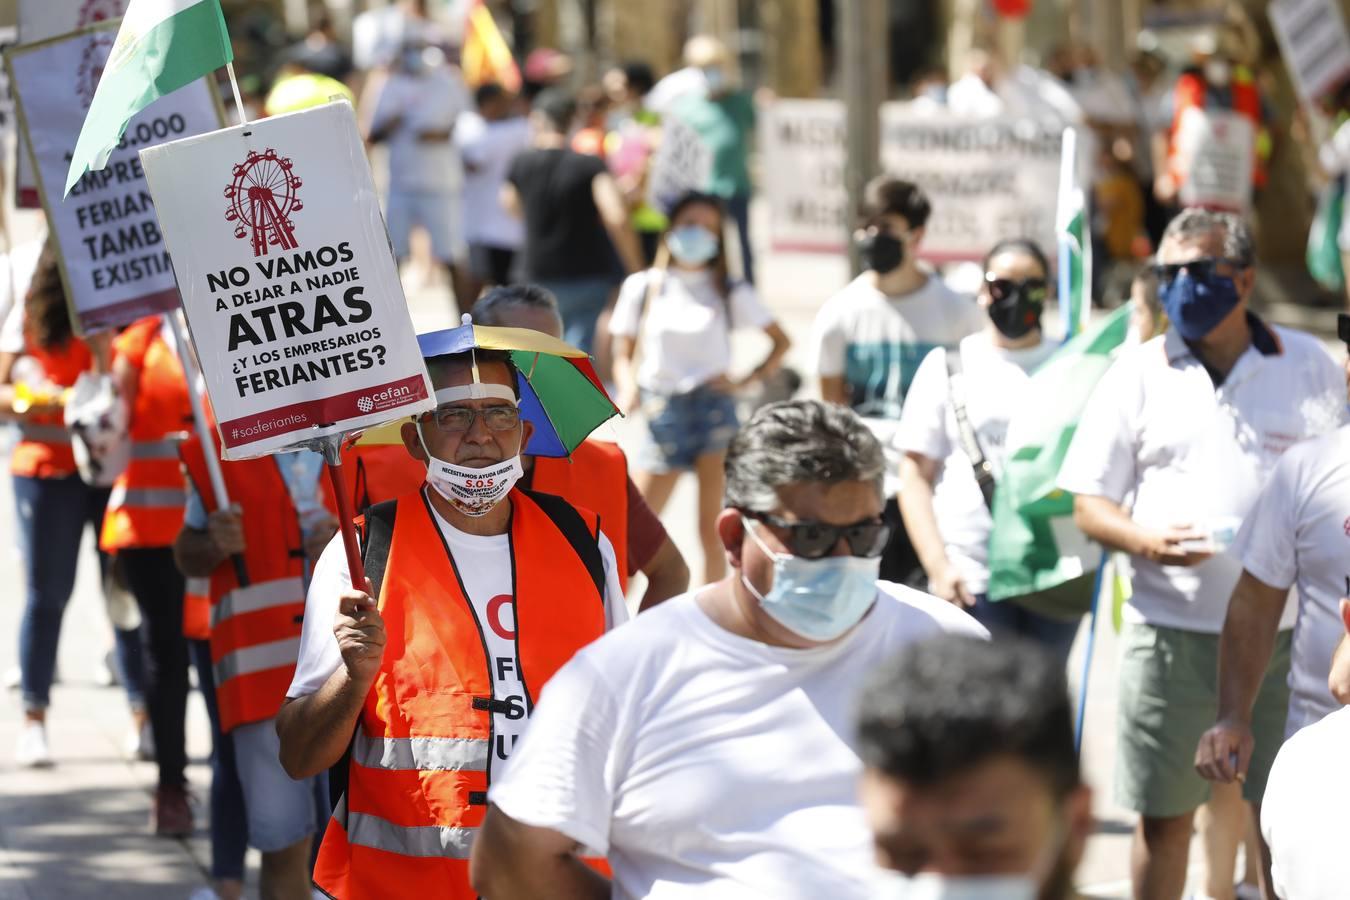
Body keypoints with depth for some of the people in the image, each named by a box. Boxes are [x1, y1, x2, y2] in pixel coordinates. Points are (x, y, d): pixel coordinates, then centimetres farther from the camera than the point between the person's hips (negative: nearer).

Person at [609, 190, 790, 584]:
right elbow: (623, 354, 9)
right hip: (662, 410, 1)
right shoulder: (642, 287, 6)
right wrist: (629, 388, -11)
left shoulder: (731, 292, 5)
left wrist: (748, 381, -1)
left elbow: (780, 341, 12)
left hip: (713, 407, -1)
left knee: (711, 526, -1)